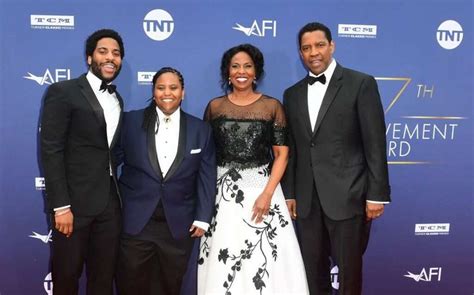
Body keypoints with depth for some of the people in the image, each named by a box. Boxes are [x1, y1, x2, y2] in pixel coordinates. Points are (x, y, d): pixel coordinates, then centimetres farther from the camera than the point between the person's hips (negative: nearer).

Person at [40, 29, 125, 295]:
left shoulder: (117, 99, 15)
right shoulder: (63, 92, -5)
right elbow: (51, 151, -11)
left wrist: (119, 196, 6)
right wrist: (60, 206, -16)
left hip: (110, 203, 5)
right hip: (74, 202, -5)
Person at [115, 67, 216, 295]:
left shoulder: (201, 130, 4)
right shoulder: (131, 121, 1)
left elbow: (207, 178, 4)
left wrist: (202, 218, 0)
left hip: (179, 226, 1)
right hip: (135, 222, 0)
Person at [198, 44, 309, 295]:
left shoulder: (272, 106, 2)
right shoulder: (215, 106, 6)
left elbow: (282, 153, -1)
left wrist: (267, 193, -12)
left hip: (261, 187, -1)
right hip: (223, 191, 2)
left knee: (265, 259, -2)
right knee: (222, 262, 4)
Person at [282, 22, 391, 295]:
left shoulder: (361, 84, -2)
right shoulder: (293, 94, 12)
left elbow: (375, 144, -6)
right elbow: (291, 149, 12)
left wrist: (377, 194, -10)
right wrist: (289, 193, 9)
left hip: (348, 196, -4)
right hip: (306, 199, 4)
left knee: (349, 270, 7)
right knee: (313, 271, 13)